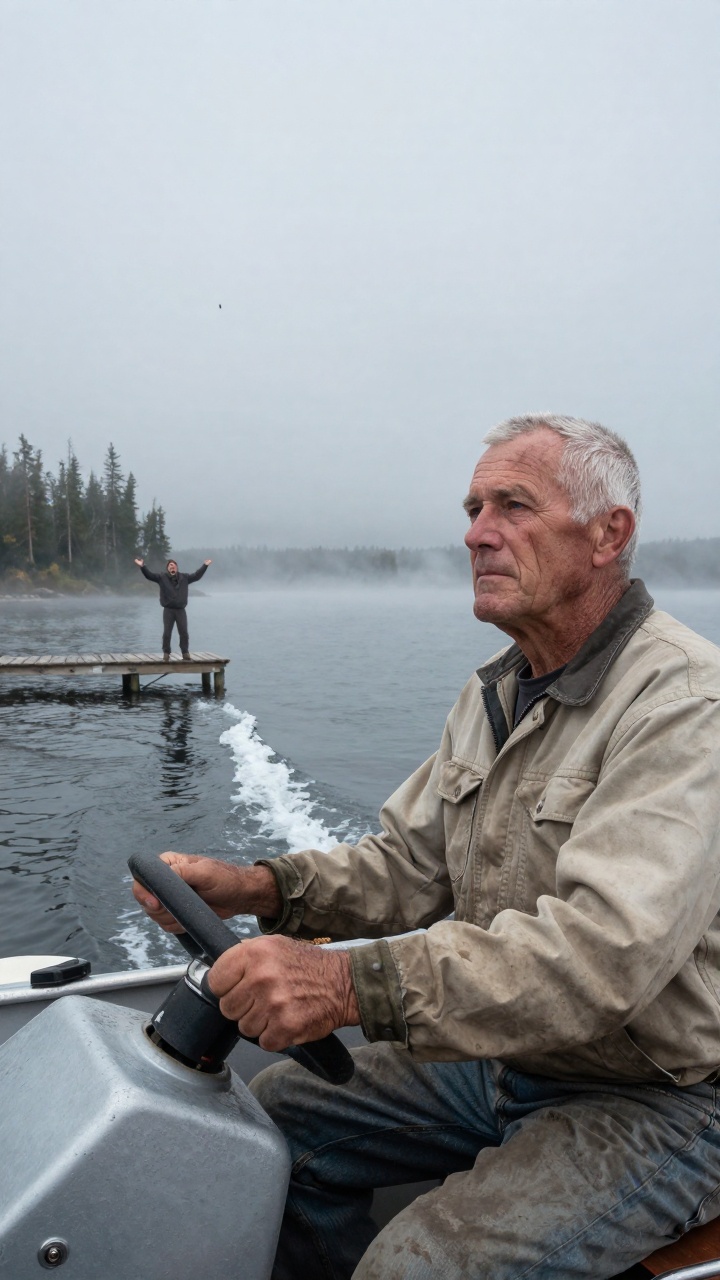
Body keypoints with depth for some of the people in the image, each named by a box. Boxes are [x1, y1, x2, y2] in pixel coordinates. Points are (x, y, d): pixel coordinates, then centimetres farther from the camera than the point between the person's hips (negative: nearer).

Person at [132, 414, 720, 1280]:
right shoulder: (496, 694, 6)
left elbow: (605, 951, -34)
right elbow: (413, 865, 6)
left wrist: (351, 985, -40)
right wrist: (256, 888, -9)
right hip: (500, 1057, 8)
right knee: (274, 1117, 5)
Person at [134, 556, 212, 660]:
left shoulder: (184, 577, 10)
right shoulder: (162, 577, 2)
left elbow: (196, 575, 16)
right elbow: (149, 575, -5)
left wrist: (205, 565, 14)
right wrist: (142, 566, -19)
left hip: (181, 610, 2)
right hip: (168, 610, -2)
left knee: (184, 632, 0)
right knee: (167, 633, -2)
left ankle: (185, 653, 10)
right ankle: (166, 653, 8)